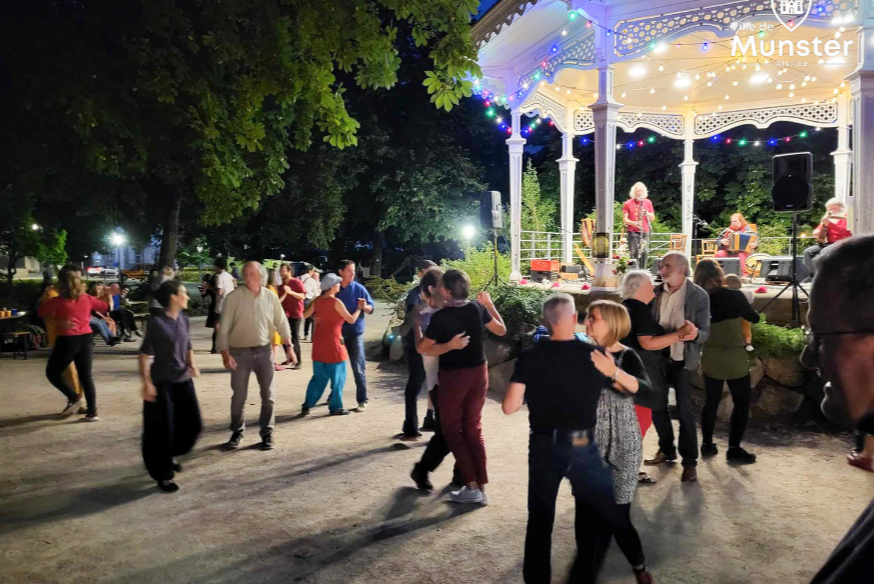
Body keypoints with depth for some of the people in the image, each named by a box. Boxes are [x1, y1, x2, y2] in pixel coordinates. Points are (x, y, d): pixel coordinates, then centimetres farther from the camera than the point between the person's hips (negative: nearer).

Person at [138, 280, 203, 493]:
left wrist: (192, 365, -2)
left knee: (192, 424, 11)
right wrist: (146, 382, -16)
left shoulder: (184, 320, 4)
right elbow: (144, 354, -11)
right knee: (163, 430, 2)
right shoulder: (156, 322, -14)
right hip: (161, 382, -6)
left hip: (183, 380, 6)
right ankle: (163, 475, 19)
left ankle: (168, 457, 37)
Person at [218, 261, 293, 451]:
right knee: (239, 396, 6)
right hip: (240, 352, -2)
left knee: (267, 395, 7)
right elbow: (224, 327, -8)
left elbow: (281, 323, 7)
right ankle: (237, 432, 25)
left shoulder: (271, 297, -1)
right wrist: (225, 353, -15)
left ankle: (267, 433, 20)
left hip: (264, 351, 2)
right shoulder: (233, 297, -8)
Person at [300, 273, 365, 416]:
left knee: (319, 376, 15)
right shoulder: (336, 303, -15)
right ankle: (335, 407, 10)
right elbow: (351, 320, -11)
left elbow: (305, 315, 13)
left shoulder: (317, 300, 3)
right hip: (333, 342, -6)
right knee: (337, 376, 6)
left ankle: (307, 405, 13)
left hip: (319, 342, 7)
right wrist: (360, 308, 1)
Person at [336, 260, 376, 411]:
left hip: (355, 334, -3)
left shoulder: (359, 288, -3)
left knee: (358, 369, -4)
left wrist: (364, 306, -23)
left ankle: (362, 400, 3)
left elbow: (371, 308, -3)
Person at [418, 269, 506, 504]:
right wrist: (489, 304, 17)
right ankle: (481, 486, 14)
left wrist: (449, 345, -11)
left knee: (452, 430, 9)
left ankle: (471, 487, 5)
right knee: (474, 428, 14)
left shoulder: (440, 317, -17)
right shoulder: (477, 308, -4)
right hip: (478, 372, 5)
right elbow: (501, 330, 10)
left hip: (453, 376, -5)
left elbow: (422, 349, -14)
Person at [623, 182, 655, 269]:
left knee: (644, 251, -4)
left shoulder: (648, 203, 10)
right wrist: (634, 223, -17)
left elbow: (652, 218, 13)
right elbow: (624, 219, 1)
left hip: (645, 231, 2)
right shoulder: (628, 204, 3)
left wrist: (647, 213, -8)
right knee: (634, 252, -8)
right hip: (632, 232, -2)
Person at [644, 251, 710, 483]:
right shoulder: (655, 293, 0)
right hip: (659, 357, 4)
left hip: (683, 360, -4)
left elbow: (706, 332, -12)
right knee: (657, 407, 11)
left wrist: (695, 334, -34)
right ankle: (667, 450, 31)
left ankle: (689, 462, 10)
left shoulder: (698, 295, -11)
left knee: (684, 410, -2)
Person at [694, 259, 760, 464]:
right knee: (741, 403, 10)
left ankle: (707, 445, 23)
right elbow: (754, 318, 3)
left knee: (711, 402, 16)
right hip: (734, 358, -4)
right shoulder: (734, 296, -13)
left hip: (710, 358, 4)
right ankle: (734, 449, 10)